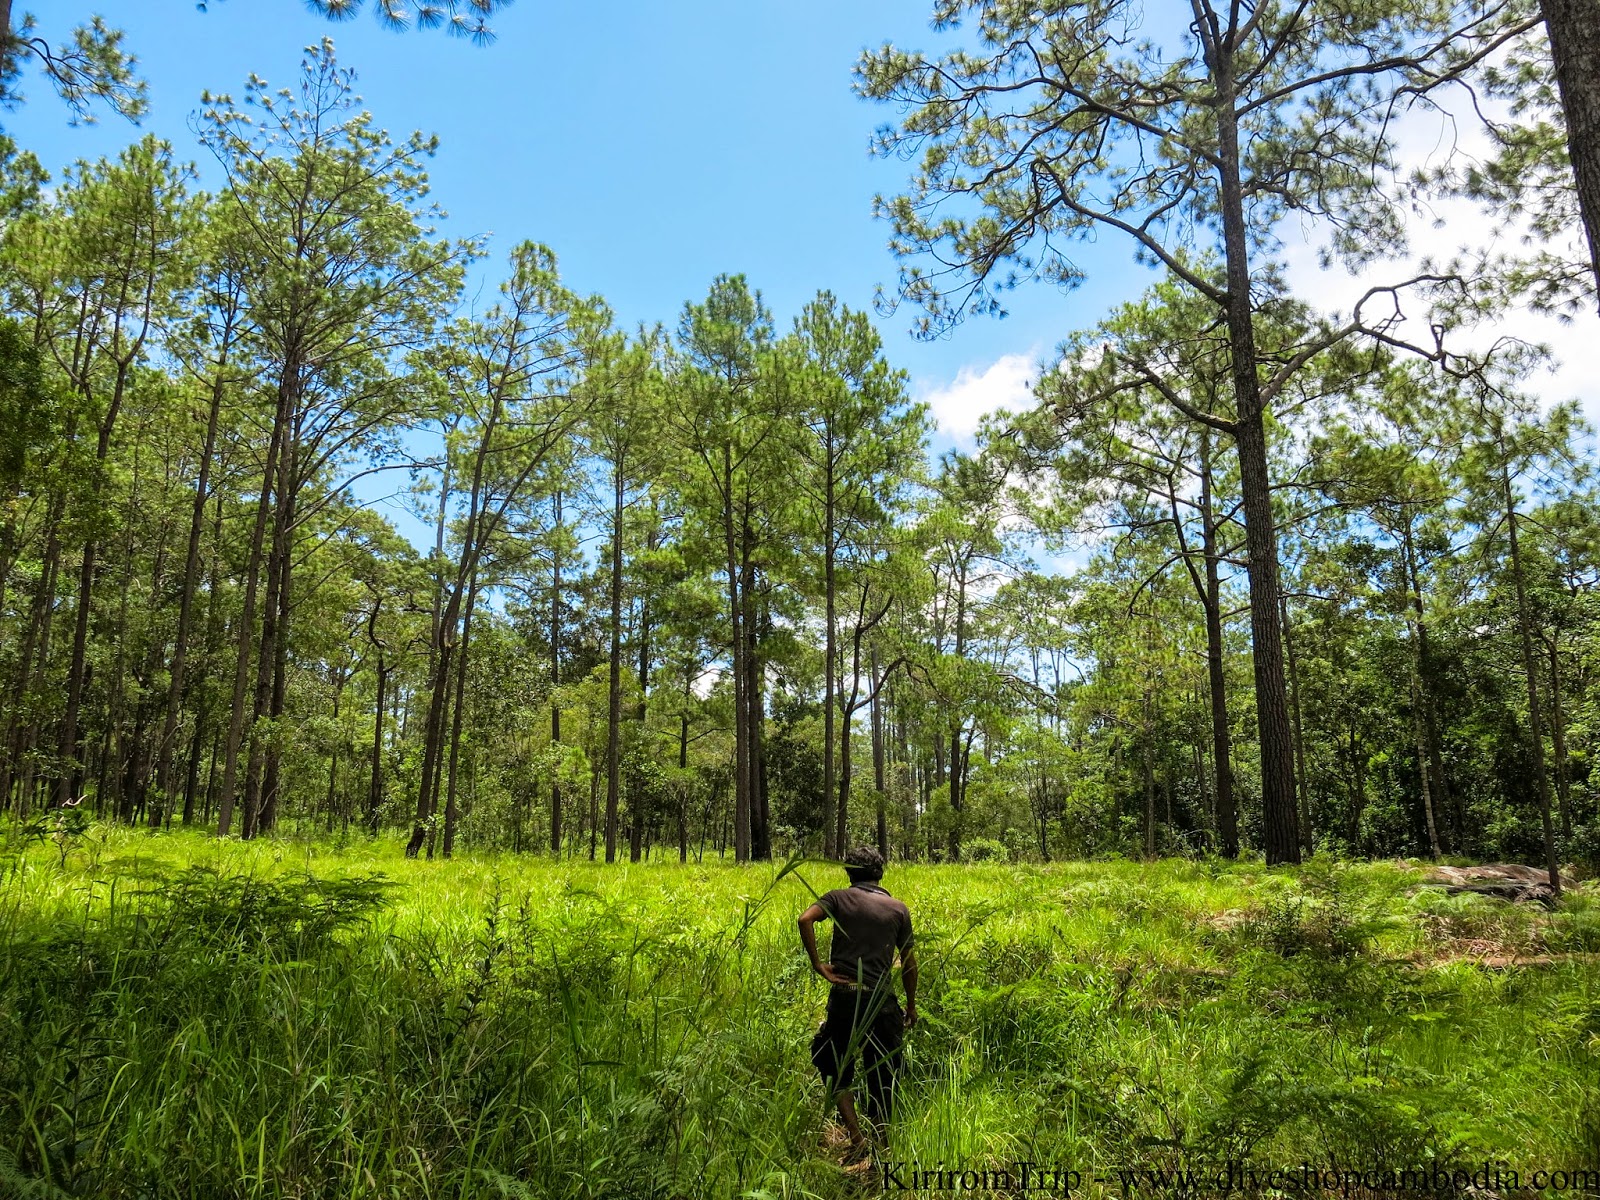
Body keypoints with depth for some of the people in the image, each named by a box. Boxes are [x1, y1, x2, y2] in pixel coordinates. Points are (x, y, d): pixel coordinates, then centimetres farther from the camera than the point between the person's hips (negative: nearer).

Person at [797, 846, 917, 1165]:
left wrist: (817, 965, -9)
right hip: (883, 999, 2)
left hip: (845, 994, -1)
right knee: (882, 1075, 14)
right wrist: (911, 1004, 22)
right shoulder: (898, 909, 8)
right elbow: (909, 962, 10)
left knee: (837, 1069, 13)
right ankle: (880, 1145, 19)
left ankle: (857, 1141, 1)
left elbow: (805, 919, -16)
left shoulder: (839, 898, 3)